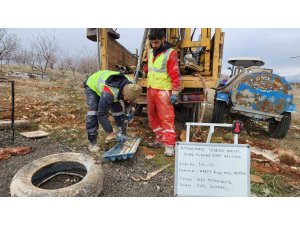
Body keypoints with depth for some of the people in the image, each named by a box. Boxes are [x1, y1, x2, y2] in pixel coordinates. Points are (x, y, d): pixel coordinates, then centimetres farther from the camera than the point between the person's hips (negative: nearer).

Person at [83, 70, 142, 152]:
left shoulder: (130, 86, -26)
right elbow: (101, 114, -39)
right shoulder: (108, 93, -47)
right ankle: (92, 142, -14)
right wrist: (111, 133, -34)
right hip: (92, 86, -5)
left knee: (118, 109, -4)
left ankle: (122, 134, 13)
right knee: (93, 111, -23)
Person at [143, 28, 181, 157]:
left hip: (163, 91, -7)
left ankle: (169, 145, 0)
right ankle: (160, 140, 25)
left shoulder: (170, 53, -8)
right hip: (150, 89, 8)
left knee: (166, 118, -6)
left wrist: (175, 93, -17)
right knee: (153, 117, 12)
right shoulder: (150, 53, 14)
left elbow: (175, 75, -13)